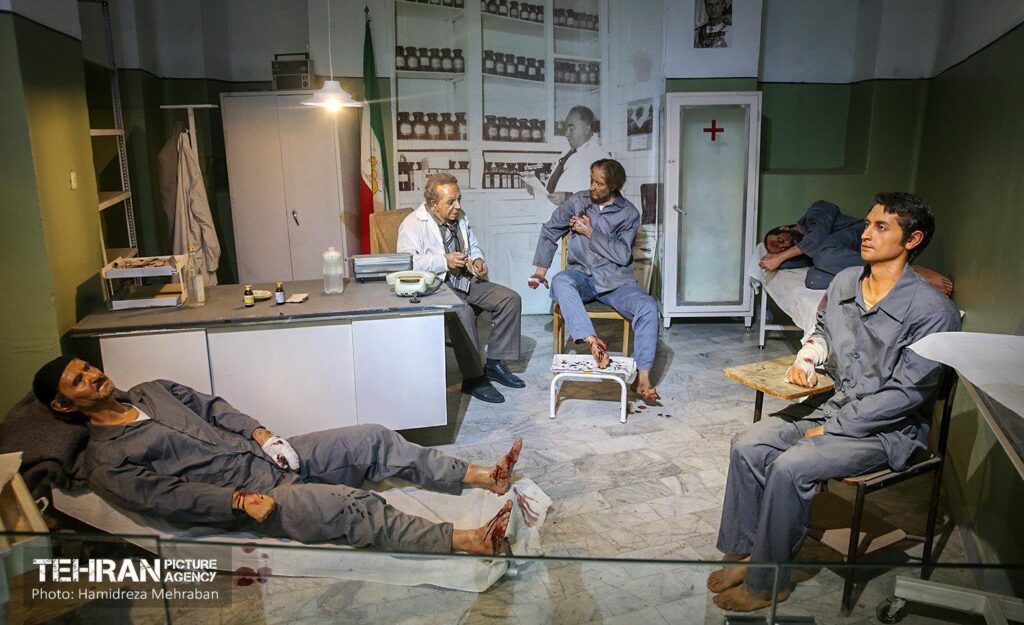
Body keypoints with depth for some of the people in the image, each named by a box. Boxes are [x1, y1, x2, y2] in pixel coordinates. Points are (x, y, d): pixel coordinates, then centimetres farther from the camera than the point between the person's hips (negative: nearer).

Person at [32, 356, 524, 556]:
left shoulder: (151, 391, 17)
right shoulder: (105, 462, -3)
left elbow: (211, 407, 16)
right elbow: (170, 497, -13)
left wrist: (260, 433, -1)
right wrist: (241, 501, -23)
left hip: (269, 456, 7)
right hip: (249, 498, -7)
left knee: (374, 439, -8)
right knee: (350, 504, -29)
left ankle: (480, 477, -4)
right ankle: (468, 541, -29)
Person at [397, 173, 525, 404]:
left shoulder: (460, 218, 14)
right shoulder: (413, 224, -8)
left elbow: (473, 246, 28)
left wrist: (478, 259, 4)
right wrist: (445, 261, -24)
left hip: (465, 281, 8)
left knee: (511, 299, -8)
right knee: (463, 312, -37)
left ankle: (494, 363, -1)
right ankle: (472, 379, -24)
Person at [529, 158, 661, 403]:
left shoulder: (629, 213, 0)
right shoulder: (578, 202, 4)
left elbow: (622, 255, -10)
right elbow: (549, 232, 15)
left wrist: (590, 232, -12)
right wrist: (541, 270, 12)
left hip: (615, 279, 0)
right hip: (581, 275, 0)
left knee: (649, 307, -28)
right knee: (560, 281, -36)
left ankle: (643, 377, -26)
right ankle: (592, 341, -48)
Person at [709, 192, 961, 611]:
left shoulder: (932, 312, -19)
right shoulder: (845, 281, 2)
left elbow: (907, 392, -20)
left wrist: (833, 428, -19)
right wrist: (807, 357, -2)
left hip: (889, 429, -7)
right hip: (832, 404, 7)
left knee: (790, 467, -27)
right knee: (746, 446, -13)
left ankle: (766, 582, -8)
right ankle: (743, 554, 1)